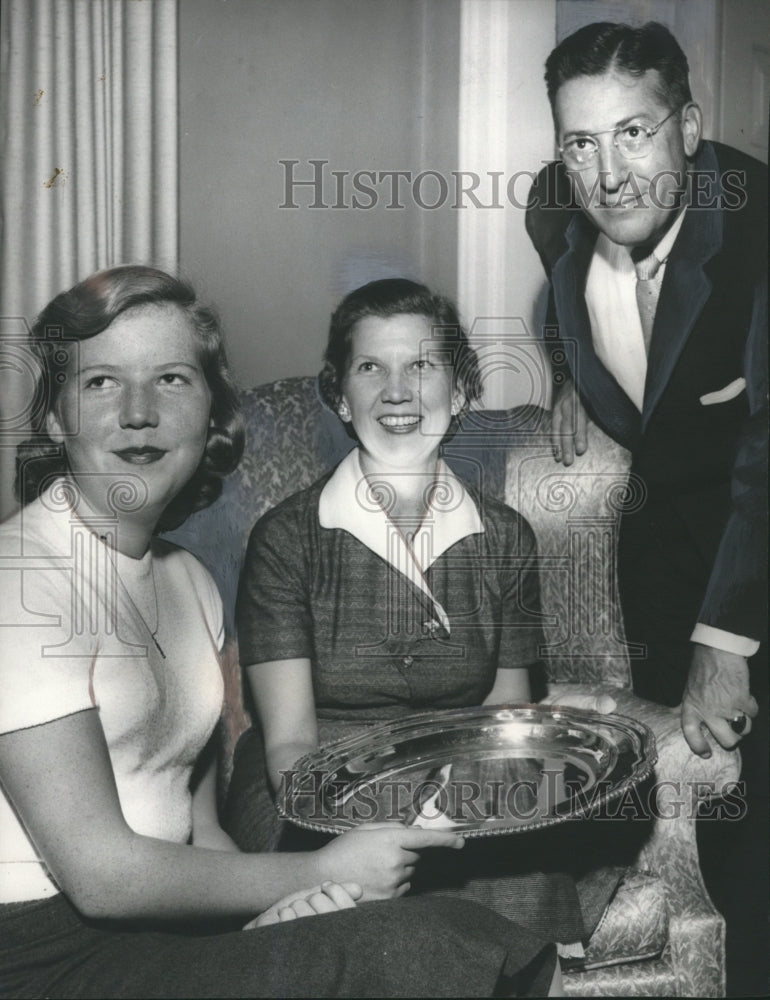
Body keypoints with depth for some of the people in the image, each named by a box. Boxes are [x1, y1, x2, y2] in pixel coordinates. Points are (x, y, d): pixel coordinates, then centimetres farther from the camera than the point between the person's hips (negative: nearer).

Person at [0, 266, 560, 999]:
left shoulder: (189, 581, 11)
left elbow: (199, 828, 11)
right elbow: (99, 871, -16)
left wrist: (281, 901, -10)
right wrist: (323, 871, -10)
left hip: (169, 925, 7)